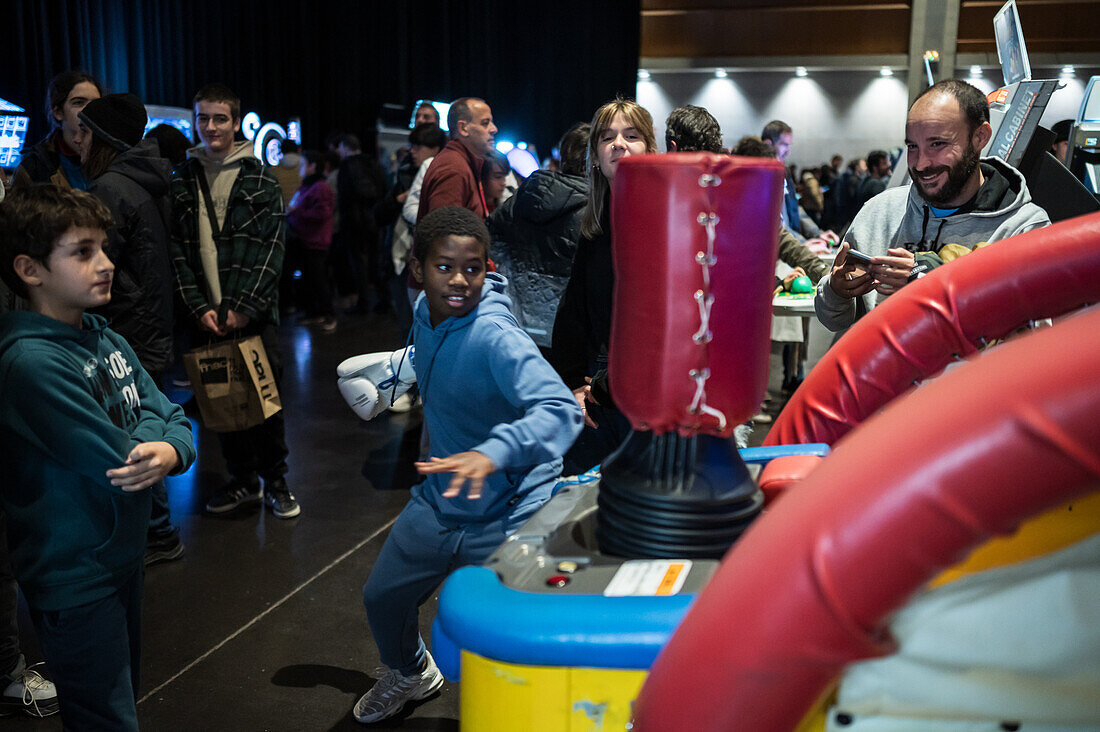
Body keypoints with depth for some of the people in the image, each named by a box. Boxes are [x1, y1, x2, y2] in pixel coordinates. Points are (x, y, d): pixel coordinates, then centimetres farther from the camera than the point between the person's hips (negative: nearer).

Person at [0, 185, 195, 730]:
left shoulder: (103, 337, 1)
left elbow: (170, 416, 0)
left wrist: (171, 450, -22)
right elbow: (118, 461, -27)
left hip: (122, 553, 8)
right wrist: (150, 429, -7)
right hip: (75, 577, -8)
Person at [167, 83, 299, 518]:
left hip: (254, 312, -2)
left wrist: (244, 308, -11)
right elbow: (176, 250, 5)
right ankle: (243, 479, 23)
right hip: (206, 315, 2)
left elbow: (271, 248, -3)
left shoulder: (259, 179, 3)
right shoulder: (181, 180, 9)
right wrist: (199, 306, -7)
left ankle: (275, 482, 18)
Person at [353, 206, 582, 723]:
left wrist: (493, 453, -55)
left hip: (507, 514, -8)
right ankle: (410, 674, 54)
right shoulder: (425, 313, -4)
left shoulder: (495, 337, -29)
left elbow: (561, 412, -42)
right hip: (437, 503, 8)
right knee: (382, 597, 22)